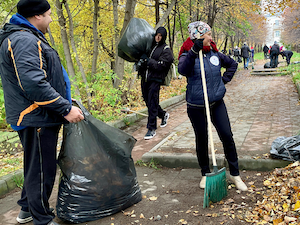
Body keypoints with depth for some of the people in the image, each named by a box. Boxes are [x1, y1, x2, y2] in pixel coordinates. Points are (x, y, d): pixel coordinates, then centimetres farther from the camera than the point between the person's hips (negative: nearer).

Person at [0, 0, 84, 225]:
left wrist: (64, 104, 21)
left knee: (35, 166, 22)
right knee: (42, 170, 1)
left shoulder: (26, 38, 18)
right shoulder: (25, 40, -18)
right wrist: (66, 108, -25)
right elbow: (33, 84, -28)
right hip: (36, 119, -11)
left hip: (37, 116, 11)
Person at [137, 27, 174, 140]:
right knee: (148, 102, 15)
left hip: (155, 80, -6)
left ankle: (152, 129, 1)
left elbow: (160, 65, -14)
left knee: (152, 104, -8)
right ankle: (163, 114, 40)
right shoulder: (151, 45, 14)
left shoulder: (166, 51, -3)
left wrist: (147, 60, -16)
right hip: (145, 78, 7)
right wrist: (141, 61, 7)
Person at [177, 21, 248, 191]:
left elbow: (233, 64, 22)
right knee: (202, 140, 8)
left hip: (217, 102, 4)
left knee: (227, 136, 1)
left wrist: (225, 79, 8)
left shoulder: (215, 53, 5)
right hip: (197, 106, -3)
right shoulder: (188, 55, -8)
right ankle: (205, 174, 28)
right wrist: (194, 51, -38)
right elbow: (182, 70, -31)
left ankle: (235, 174, 16)